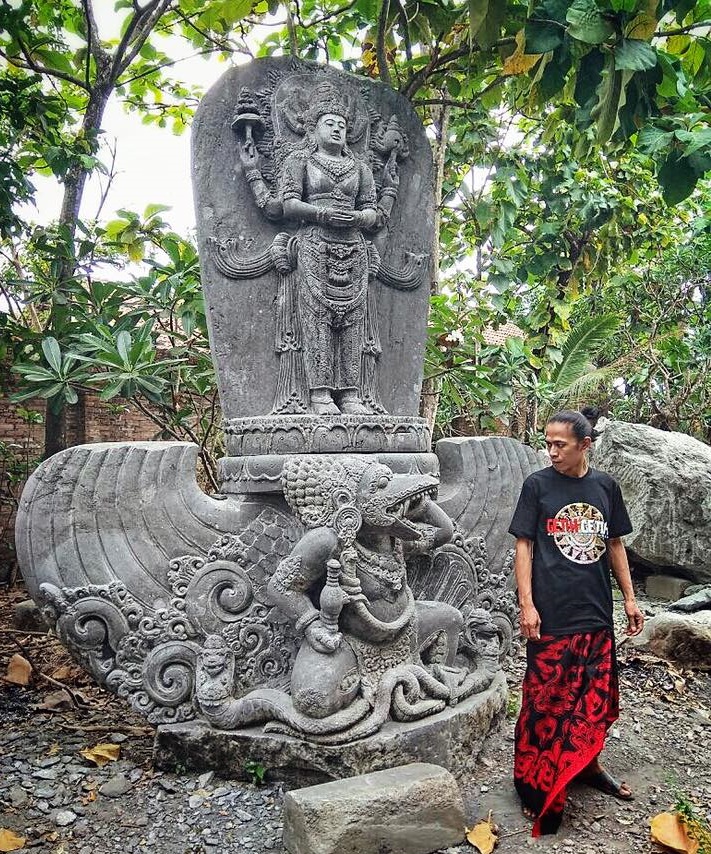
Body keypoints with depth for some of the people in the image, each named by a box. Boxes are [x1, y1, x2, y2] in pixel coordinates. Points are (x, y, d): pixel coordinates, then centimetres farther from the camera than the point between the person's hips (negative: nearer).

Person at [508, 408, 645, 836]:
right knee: (546, 701, 3)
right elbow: (524, 545, -5)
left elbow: (615, 544, 13)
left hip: (596, 612, 4)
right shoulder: (538, 485, -6)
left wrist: (630, 597, 11)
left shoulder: (606, 486, 5)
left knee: (596, 697, 16)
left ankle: (588, 765, 38)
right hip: (551, 614, -4)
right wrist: (526, 604, -11)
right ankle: (537, 783, 19)